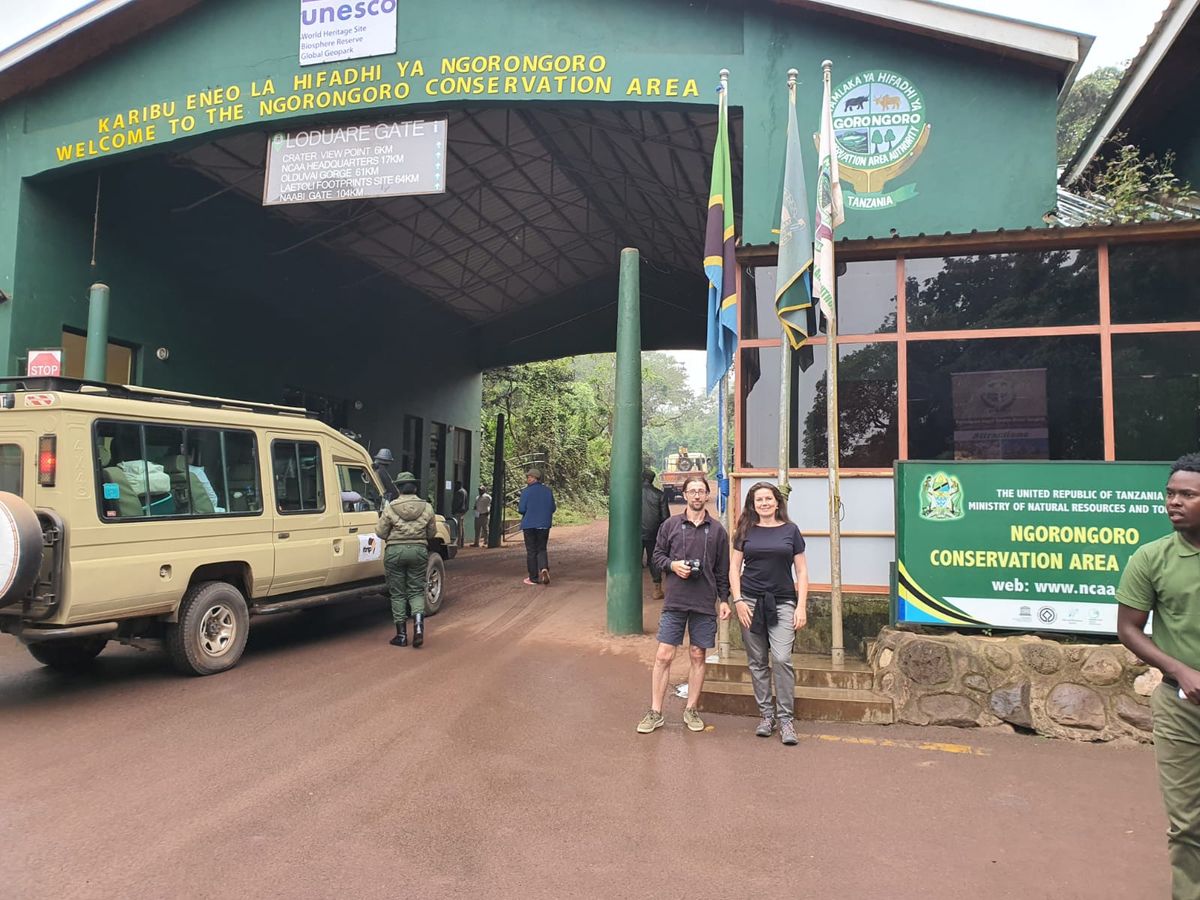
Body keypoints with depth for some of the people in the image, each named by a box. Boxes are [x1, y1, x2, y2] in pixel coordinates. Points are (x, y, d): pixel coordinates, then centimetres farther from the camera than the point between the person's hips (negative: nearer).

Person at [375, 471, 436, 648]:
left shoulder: (390, 508, -8)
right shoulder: (426, 507, -1)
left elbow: (381, 533, -2)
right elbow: (432, 533, 7)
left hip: (395, 551, -2)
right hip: (419, 550, 2)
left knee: (397, 593, 9)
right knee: (416, 590, 12)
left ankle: (401, 635, 12)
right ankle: (418, 626, -9)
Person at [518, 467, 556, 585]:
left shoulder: (526, 491, -10)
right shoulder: (548, 491, 4)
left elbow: (521, 509, -12)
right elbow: (553, 508, 7)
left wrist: (518, 505, 9)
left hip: (529, 525, -3)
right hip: (544, 525, 3)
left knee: (531, 551, 5)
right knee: (541, 549, 13)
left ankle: (534, 578, 8)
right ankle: (544, 568, -14)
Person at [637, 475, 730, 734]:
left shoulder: (717, 530, 4)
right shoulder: (671, 525, 2)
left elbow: (722, 569, 8)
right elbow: (657, 554, 9)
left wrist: (724, 599, 5)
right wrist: (673, 564, -11)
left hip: (704, 604, 1)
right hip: (674, 601, -1)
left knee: (697, 656, 9)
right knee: (663, 656, 0)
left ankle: (691, 709, 23)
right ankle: (655, 712, 10)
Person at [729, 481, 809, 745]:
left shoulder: (790, 530, 4)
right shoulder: (746, 531, 6)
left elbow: (801, 571, 5)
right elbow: (734, 568, 7)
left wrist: (802, 606, -2)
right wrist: (738, 600, -4)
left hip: (782, 603, -1)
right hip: (751, 602, 1)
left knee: (782, 659, -11)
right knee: (758, 662, 6)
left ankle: (785, 718, 1)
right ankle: (766, 714, 18)